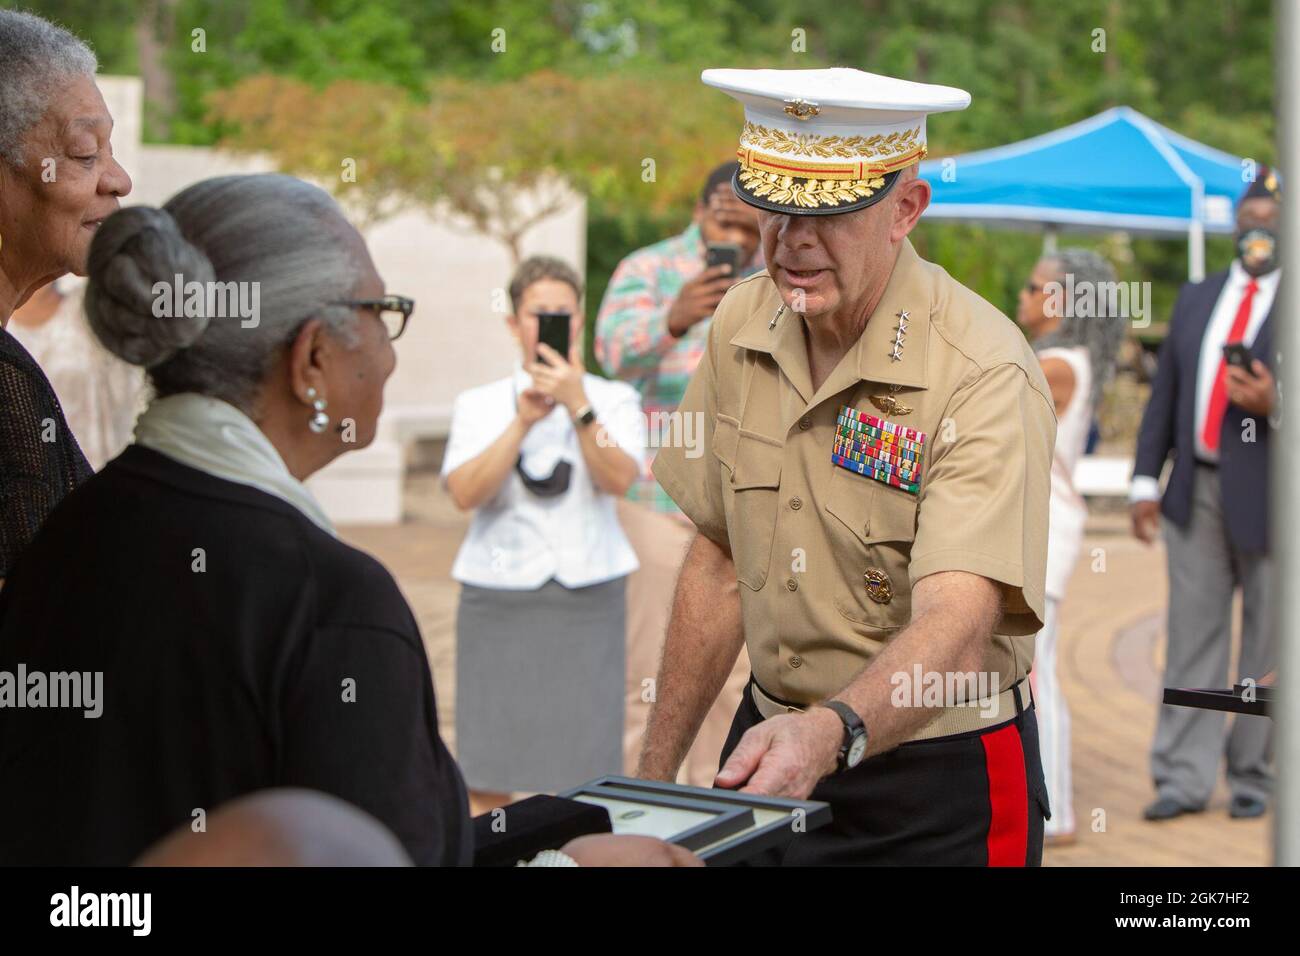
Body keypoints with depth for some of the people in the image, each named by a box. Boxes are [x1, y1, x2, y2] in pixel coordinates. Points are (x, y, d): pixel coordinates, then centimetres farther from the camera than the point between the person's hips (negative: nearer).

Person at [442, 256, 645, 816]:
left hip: (588, 597, 0)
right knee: (488, 771, -1)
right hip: (499, 595, 0)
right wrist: (523, 421, -17)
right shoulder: (478, 405, 8)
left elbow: (618, 478, -11)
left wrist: (578, 406, -23)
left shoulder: (614, 399, 9)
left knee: (580, 769, -4)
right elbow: (465, 493, -9)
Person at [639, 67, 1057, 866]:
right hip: (771, 747, 5)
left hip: (939, 778, -5)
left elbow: (956, 626, -33)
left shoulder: (985, 373, -22)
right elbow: (721, 562, 6)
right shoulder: (741, 327, -3)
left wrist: (829, 733, -51)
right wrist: (656, 772, 6)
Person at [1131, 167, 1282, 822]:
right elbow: (1165, 394, 14)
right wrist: (1146, 480, 8)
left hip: (1270, 494, -4)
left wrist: (1275, 404, -22)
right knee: (1192, 639, 4)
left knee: (1266, 643, 4)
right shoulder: (1196, 299, 15)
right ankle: (1184, 777, 8)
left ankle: (1253, 775, 16)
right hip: (1196, 493, 4)